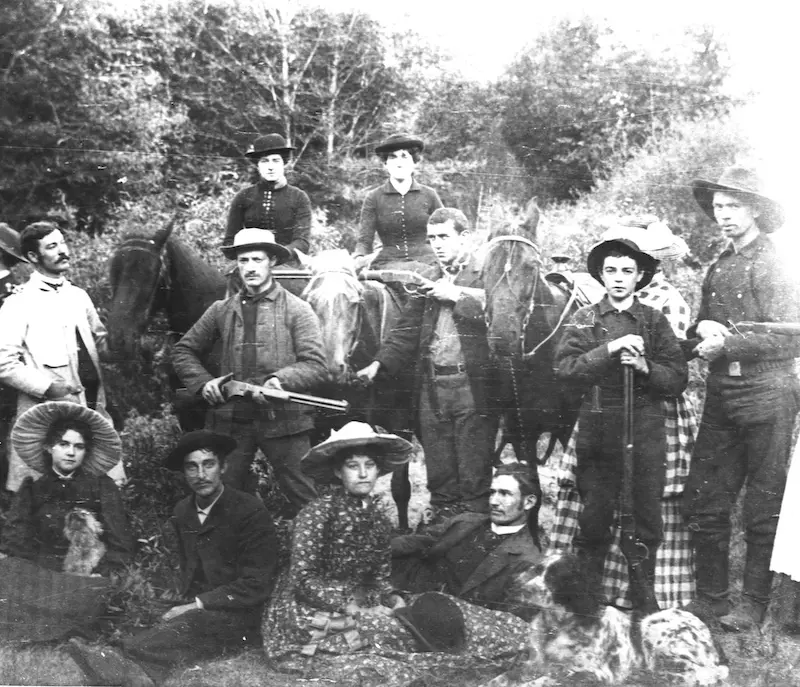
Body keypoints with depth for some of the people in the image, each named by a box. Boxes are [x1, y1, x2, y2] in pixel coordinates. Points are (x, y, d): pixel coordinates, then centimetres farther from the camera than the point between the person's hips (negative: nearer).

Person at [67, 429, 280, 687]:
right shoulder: (182, 511, 12)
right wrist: (185, 604, 5)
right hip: (195, 614, 5)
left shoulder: (250, 511, -9)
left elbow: (256, 586, -11)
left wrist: (197, 605, -16)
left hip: (238, 617, -5)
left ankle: (121, 663, -53)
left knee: (189, 625, -36)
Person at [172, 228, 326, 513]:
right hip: (230, 419, 3)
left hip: (282, 418, -3)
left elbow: (315, 364, -5)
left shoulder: (297, 309, 2)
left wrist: (281, 380, -23)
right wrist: (203, 382, -2)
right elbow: (183, 351, 16)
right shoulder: (221, 310, 10)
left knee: (307, 500, 1)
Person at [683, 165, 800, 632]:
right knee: (704, 504, 7)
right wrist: (704, 331, -4)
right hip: (721, 396, 7)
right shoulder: (719, 268, 16)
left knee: (762, 509, 3)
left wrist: (726, 344, -16)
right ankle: (711, 598, 19)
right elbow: (700, 332, 19)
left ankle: (754, 605, 13)